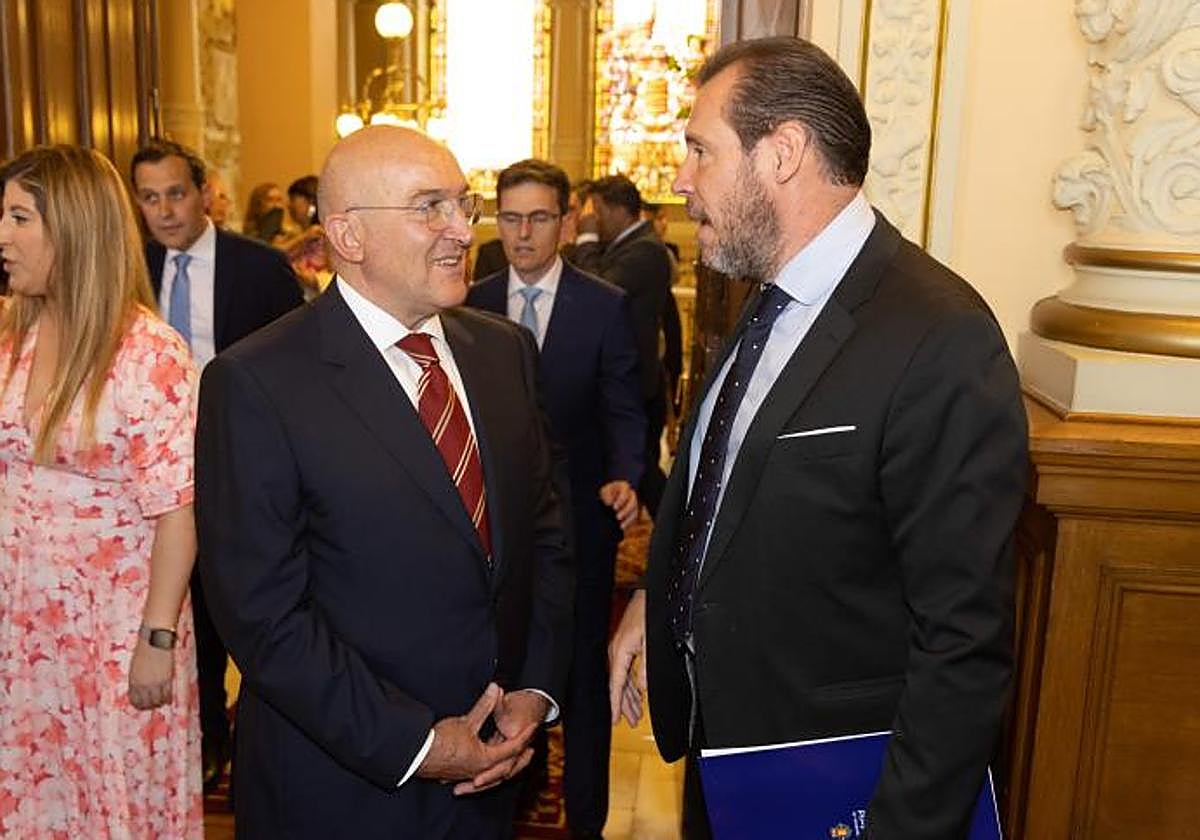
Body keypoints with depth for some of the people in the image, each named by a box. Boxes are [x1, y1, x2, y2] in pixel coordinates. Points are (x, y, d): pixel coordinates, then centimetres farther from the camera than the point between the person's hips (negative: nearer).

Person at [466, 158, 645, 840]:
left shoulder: (607, 306, -7)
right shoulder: (474, 305, 2)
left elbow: (625, 410, -6)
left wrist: (625, 478, -24)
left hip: (579, 519, -2)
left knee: (582, 674, 11)